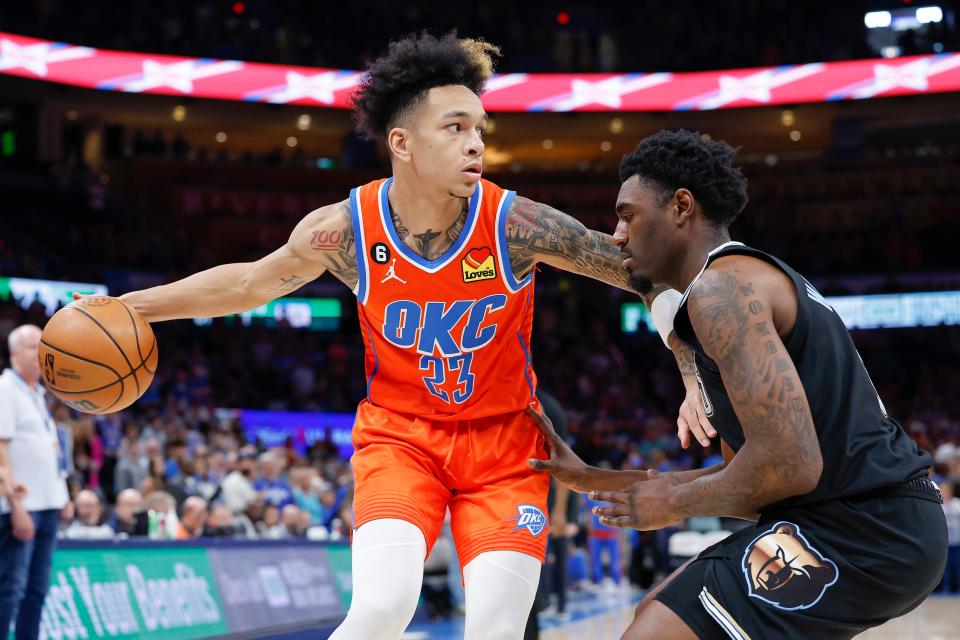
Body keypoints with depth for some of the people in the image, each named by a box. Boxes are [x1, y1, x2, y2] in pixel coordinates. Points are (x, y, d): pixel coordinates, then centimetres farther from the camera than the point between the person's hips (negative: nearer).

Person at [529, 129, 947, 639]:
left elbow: (787, 465, -25)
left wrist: (674, 502, -6)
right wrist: (594, 479, 24)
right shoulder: (758, 281, 20)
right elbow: (746, 474, 25)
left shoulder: (721, 286, -13)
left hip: (860, 534, -11)